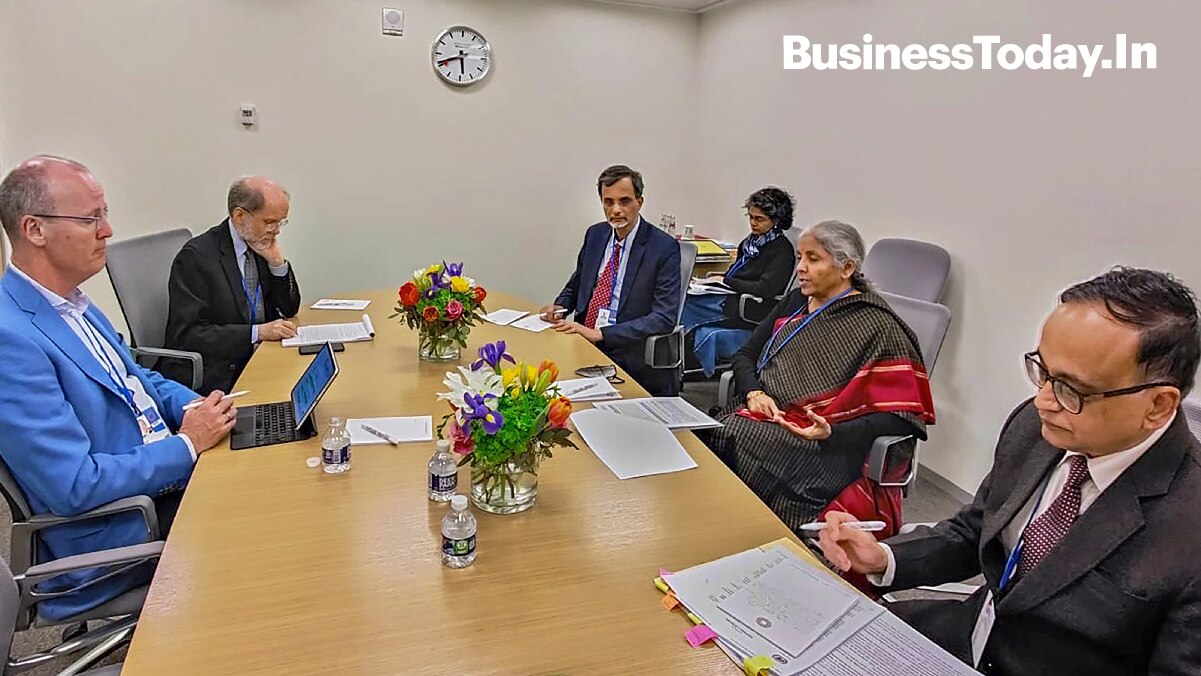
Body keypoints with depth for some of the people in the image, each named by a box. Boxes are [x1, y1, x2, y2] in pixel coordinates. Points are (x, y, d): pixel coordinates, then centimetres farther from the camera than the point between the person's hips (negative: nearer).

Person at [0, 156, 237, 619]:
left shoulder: (73, 301, 5)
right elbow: (75, 488, -26)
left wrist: (196, 409, 0)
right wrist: (188, 443, -17)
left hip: (166, 475, 9)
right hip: (112, 536, -9)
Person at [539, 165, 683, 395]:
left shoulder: (664, 247, -9)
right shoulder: (595, 235, 10)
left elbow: (665, 318, -16)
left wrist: (600, 334, -22)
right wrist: (559, 307, 2)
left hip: (629, 357, -6)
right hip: (584, 342, 6)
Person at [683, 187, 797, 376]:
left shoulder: (782, 249, -7)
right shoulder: (750, 242, 16)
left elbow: (766, 289, -19)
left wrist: (725, 280, -12)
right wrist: (714, 277, 5)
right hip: (726, 300, 8)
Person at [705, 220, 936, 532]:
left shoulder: (876, 326, -5)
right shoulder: (795, 302, 16)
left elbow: (903, 415, -9)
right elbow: (745, 355, 19)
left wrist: (832, 433, -20)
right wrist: (753, 392, -3)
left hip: (820, 443, -6)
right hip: (763, 413, 6)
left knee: (732, 440, -29)